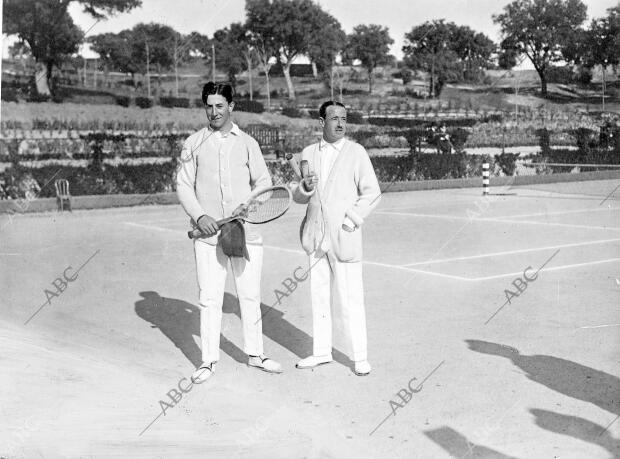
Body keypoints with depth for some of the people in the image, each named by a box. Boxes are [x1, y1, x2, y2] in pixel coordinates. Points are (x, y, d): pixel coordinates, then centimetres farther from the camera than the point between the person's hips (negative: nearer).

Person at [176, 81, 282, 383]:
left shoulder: (247, 143, 8)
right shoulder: (194, 144, 7)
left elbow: (263, 181, 9)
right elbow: (183, 185, 6)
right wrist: (199, 216, -9)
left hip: (246, 232, 1)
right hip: (208, 234, -1)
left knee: (250, 296, 9)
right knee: (209, 299, 0)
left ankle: (255, 353, 23)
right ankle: (209, 360, 11)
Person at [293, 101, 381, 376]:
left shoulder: (356, 152, -2)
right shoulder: (308, 154, 9)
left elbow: (372, 192, -2)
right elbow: (298, 197, 13)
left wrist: (352, 220, -12)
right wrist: (306, 187, -9)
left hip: (343, 238, -4)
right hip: (315, 238, 4)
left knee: (351, 300, -3)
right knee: (319, 297, 12)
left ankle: (360, 357, 8)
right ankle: (321, 352, 24)